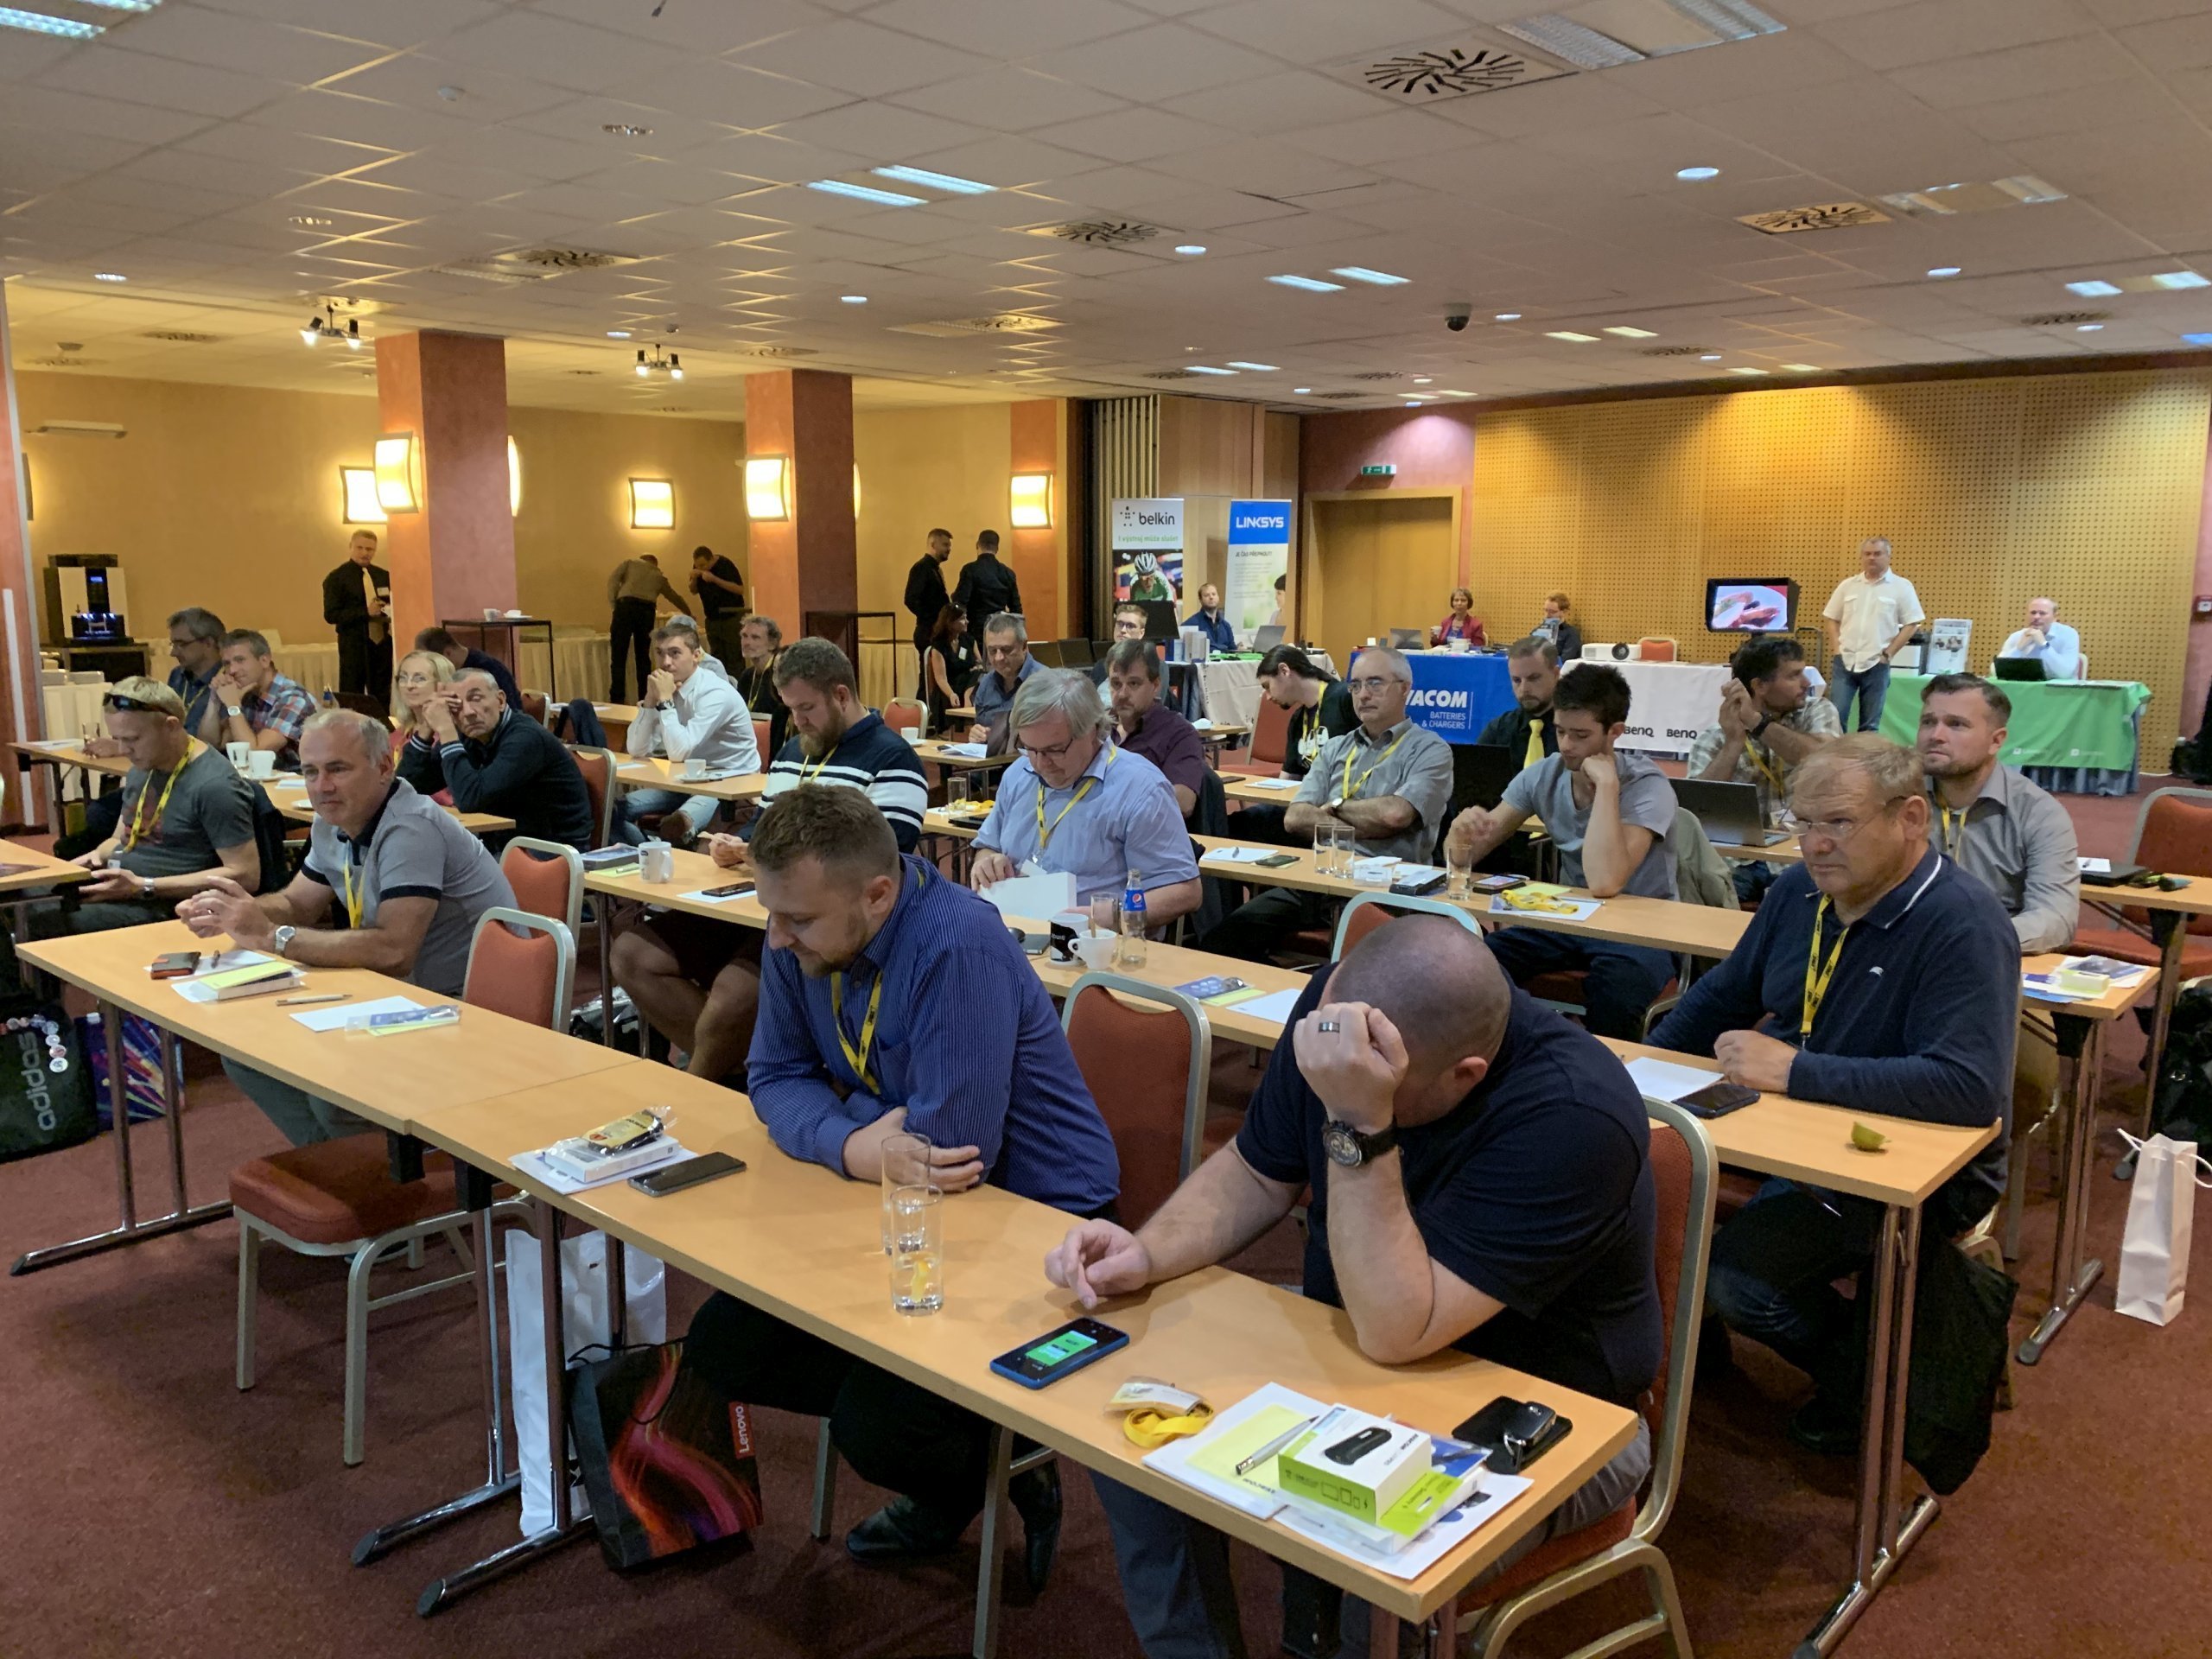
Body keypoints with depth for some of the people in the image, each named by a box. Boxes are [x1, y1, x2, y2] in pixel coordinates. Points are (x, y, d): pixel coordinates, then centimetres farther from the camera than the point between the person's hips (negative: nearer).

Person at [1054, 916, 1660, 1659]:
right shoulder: (1340, 1010, -13)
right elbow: (1257, 1174, 2)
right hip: (1350, 1347, 6)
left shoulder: (1573, 1116, -31)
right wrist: (1147, 1253, -15)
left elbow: (1395, 1331, -34)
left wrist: (1359, 1123, -42)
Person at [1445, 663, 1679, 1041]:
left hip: (1641, 929, -4)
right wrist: (1464, 830, -25)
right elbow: (1466, 858, -1)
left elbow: (1604, 883, -34)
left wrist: (1606, 785, -29)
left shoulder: (1647, 787, -18)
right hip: (1568, 919, 4)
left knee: (1613, 984, -36)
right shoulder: (1544, 775, -3)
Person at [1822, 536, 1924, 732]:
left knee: (1870, 724, 5)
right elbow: (1830, 618, 13)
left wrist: (1888, 654, -6)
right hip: (1844, 661, 2)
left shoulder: (1901, 587, 0)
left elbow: (1911, 624, -1)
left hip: (1876, 664, -2)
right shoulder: (1847, 585, 9)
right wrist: (1836, 649, 0)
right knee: (1835, 716, -3)